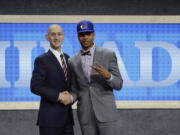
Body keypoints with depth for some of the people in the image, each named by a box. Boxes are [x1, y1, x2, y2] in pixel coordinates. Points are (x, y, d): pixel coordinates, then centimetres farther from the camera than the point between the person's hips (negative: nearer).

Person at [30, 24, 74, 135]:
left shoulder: (67, 58, 14)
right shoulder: (42, 60, -6)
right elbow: (35, 87, -13)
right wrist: (57, 96, -15)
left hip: (67, 116, 6)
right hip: (50, 117, -6)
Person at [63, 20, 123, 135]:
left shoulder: (108, 55, -1)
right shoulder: (73, 61, 9)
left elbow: (118, 85, -2)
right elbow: (75, 90, 13)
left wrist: (107, 76, -24)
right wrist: (70, 98, -11)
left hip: (106, 112, -3)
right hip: (85, 114, 3)